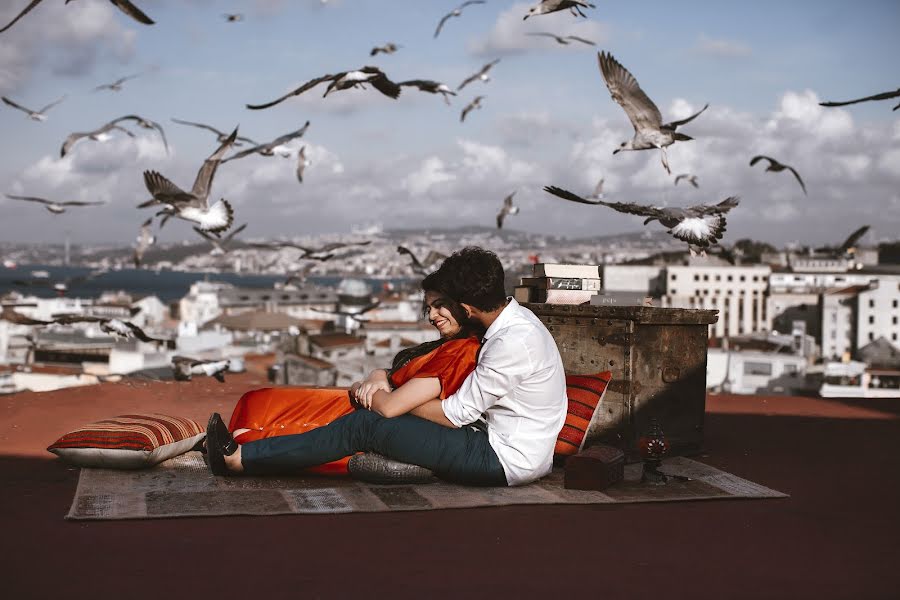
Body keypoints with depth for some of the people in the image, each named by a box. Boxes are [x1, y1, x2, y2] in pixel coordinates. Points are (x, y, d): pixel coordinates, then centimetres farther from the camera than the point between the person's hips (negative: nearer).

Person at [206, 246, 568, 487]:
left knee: (367, 425, -10)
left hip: (507, 460, -9)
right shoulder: (515, 319, 8)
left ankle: (237, 459, -3)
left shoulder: (513, 342, -23)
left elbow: (455, 414, -18)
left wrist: (390, 402, -4)